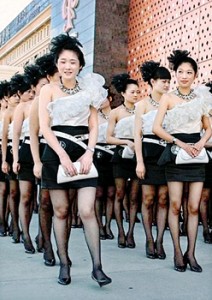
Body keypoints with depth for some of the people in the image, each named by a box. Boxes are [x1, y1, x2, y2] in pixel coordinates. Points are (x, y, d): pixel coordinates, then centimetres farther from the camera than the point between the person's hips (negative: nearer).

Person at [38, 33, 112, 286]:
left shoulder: (88, 89, 11)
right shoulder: (49, 90, 5)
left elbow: (93, 126, 8)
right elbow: (44, 127, -3)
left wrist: (88, 153, -7)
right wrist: (63, 155, -14)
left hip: (83, 152, 1)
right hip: (56, 152, -1)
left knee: (87, 211, -8)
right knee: (61, 210, 4)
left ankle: (97, 266, -2)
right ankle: (64, 264, 15)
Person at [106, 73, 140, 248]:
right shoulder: (116, 112, 4)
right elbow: (109, 138, 0)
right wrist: (127, 142, -14)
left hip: (137, 155, 1)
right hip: (121, 155, -1)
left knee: (134, 197, 2)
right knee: (120, 195, 2)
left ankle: (130, 233, 9)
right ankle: (121, 232, 12)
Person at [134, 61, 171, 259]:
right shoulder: (143, 104, 5)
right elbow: (138, 134, 1)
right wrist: (139, 161, -8)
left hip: (167, 153, 2)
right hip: (149, 153, -2)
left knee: (163, 199, 1)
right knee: (148, 199, 0)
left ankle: (159, 241, 9)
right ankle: (149, 241, 12)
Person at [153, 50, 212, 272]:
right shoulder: (168, 98, 3)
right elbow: (157, 128, -5)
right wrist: (181, 143, -12)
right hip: (175, 153, -2)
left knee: (194, 206, 0)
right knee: (175, 205, -3)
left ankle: (191, 253, 8)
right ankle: (178, 252, 7)